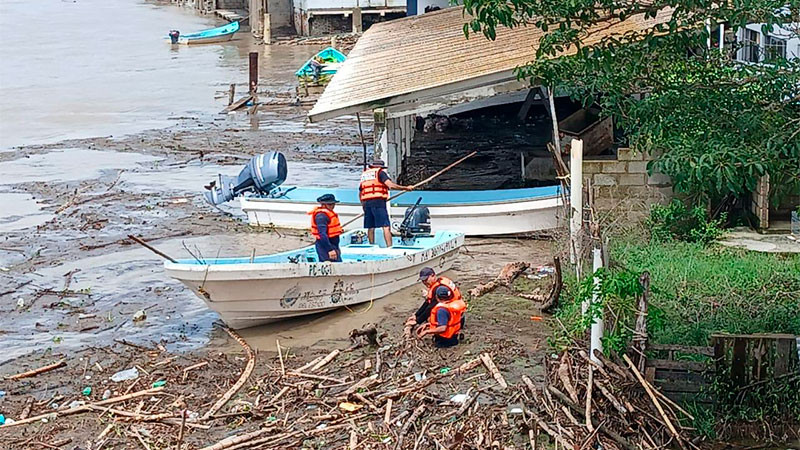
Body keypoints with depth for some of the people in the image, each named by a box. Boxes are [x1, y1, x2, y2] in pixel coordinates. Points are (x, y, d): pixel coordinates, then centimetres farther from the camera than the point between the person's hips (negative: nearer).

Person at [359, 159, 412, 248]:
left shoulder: (364, 174, 23)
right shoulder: (380, 172, 3)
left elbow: (360, 193, 27)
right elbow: (390, 185, -10)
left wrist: (363, 205, 37)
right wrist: (405, 188, -3)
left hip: (366, 202, 7)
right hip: (378, 201, -6)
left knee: (370, 227, 13)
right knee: (386, 226, -10)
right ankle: (389, 247, -19)